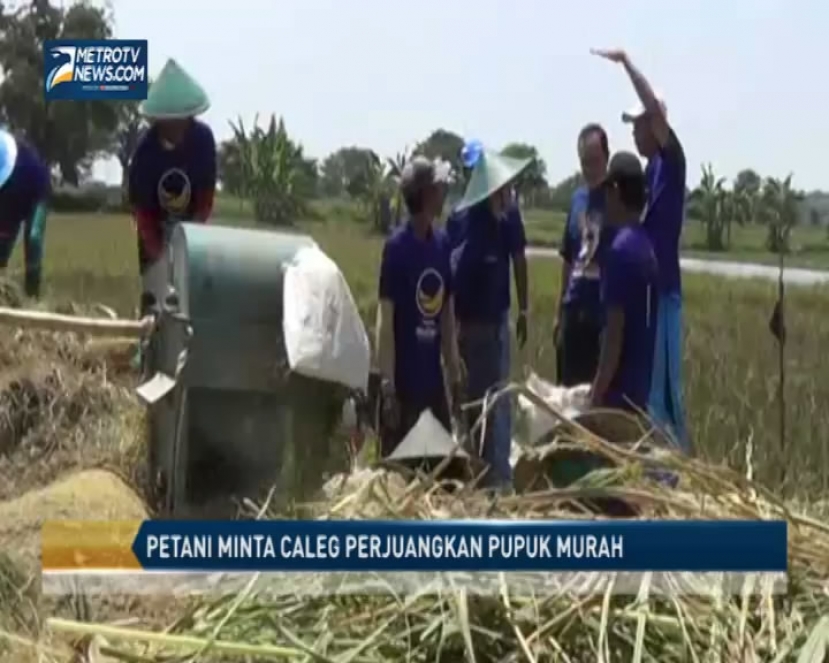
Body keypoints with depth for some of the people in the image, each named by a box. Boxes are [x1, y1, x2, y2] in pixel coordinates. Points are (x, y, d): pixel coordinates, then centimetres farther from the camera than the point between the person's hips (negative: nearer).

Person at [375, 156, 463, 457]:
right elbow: (385, 320, -12)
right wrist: (387, 386, -15)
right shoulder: (397, 246, -13)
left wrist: (454, 372, 11)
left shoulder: (442, 243, 5)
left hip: (434, 380, 6)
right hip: (403, 383, -6)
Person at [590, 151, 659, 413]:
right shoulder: (648, 247, 9)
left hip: (620, 389, -8)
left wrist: (596, 393, -16)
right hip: (640, 386, 8)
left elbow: (615, 330, -20)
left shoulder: (620, 249, -17)